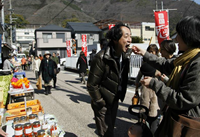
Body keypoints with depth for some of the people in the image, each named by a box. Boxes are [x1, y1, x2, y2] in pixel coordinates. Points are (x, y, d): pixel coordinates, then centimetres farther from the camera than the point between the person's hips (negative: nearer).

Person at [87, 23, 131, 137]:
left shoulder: (125, 57, -3)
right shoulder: (101, 58, -25)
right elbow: (92, 85, -21)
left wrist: (120, 96, 8)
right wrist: (101, 105, -16)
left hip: (115, 101, 7)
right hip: (103, 103, -7)